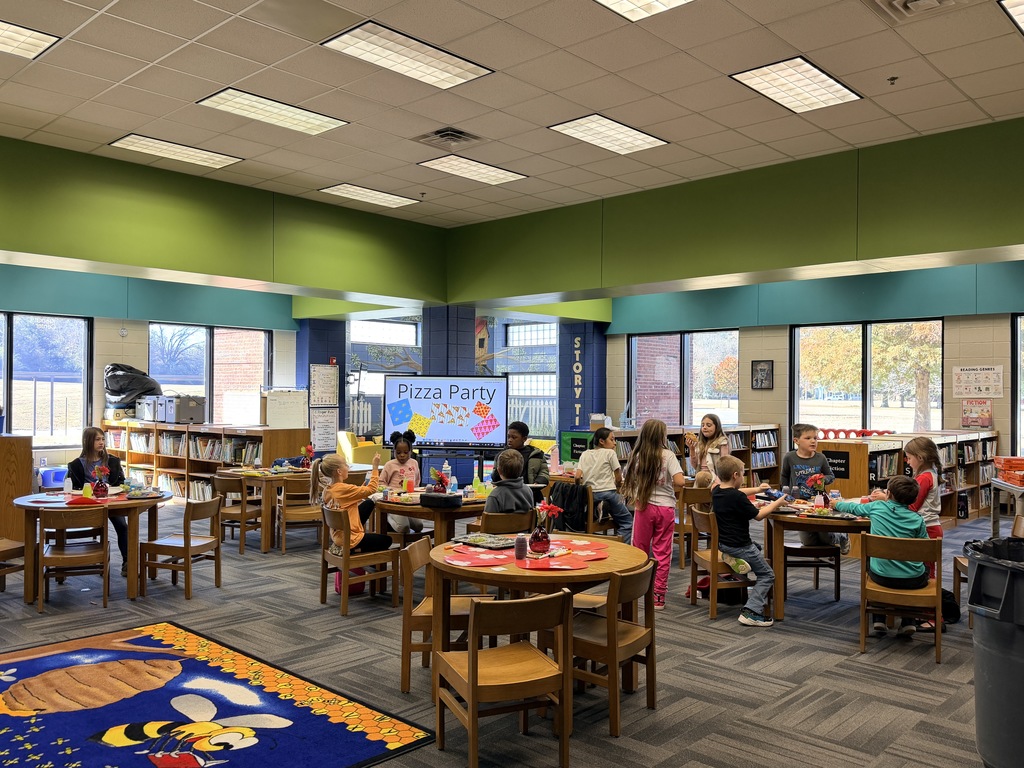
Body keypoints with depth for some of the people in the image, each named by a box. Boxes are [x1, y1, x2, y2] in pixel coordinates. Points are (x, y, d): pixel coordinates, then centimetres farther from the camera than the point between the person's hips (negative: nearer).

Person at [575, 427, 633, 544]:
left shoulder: (585, 454, 12)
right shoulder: (610, 453, 0)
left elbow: (577, 476, 2)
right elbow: (619, 479, 1)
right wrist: (616, 486, 20)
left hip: (589, 495, 6)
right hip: (607, 493, -6)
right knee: (627, 522, 5)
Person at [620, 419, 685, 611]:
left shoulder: (636, 456, 1)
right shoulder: (668, 455, -9)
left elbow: (626, 482, 4)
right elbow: (680, 481, -18)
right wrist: (670, 487, 2)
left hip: (643, 507, 3)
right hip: (665, 508, -2)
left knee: (639, 551, 13)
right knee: (662, 554, 4)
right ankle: (658, 597, 8)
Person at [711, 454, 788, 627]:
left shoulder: (717, 491, 2)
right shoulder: (737, 498, -24)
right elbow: (758, 515, -13)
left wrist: (757, 489, 23)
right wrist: (777, 503, -2)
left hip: (722, 542, 9)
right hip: (738, 546, -9)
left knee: (757, 548, 34)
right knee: (767, 575, 4)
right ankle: (751, 611, -8)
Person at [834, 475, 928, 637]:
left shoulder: (876, 507, -2)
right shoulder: (917, 519, -5)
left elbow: (854, 508, 17)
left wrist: (837, 504, 38)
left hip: (882, 577, 0)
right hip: (912, 581, 0)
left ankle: (879, 620, 30)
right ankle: (908, 622, 29)